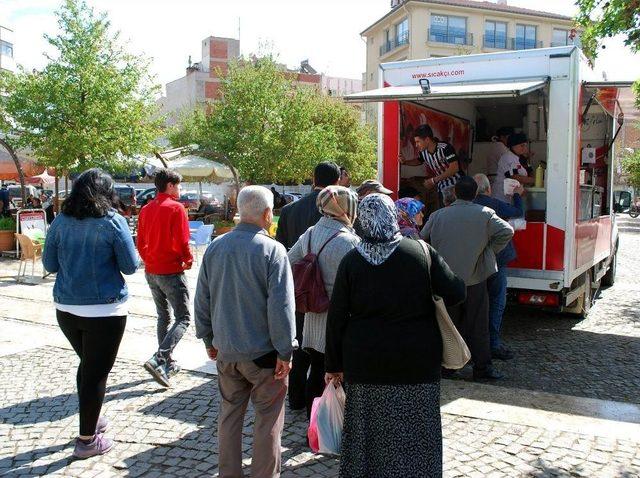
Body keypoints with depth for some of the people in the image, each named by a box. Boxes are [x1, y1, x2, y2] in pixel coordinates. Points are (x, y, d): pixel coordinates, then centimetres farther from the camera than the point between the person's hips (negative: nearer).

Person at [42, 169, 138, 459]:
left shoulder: (61, 221, 1)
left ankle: (92, 420, 37)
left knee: (87, 364, 23)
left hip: (66, 309, 5)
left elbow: (49, 264, 8)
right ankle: (87, 440, 15)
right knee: (97, 372, 6)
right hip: (104, 310, -5)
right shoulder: (113, 222, -11)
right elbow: (130, 266, -6)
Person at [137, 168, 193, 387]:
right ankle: (158, 359, -16)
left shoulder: (146, 209, 8)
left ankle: (168, 364, 24)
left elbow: (140, 242, 12)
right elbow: (182, 242, -18)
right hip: (172, 272, -8)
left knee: (163, 317, 18)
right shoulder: (176, 208, -13)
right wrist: (188, 260, 0)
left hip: (151, 272, 8)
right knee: (183, 318, -1)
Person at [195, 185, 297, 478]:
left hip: (225, 349, 5)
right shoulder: (272, 250, -16)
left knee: (230, 412, 19)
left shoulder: (215, 247, 0)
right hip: (263, 352, -5)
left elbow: (202, 298, 7)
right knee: (268, 417, 9)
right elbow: (281, 306, -19)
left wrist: (209, 339, 17)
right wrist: (285, 352, -11)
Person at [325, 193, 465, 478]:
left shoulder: (351, 261, -3)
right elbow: (456, 293, -7)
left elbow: (337, 318, -1)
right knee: (415, 435, 12)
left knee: (368, 432, 13)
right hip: (417, 363, -1)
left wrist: (334, 364, 7)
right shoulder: (422, 251, -6)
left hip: (365, 362, 1)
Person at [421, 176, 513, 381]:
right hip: (474, 279, -2)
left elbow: (423, 239, 9)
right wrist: (490, 251, 0)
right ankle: (482, 367, 9)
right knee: (477, 325, 5)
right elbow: (507, 231, -10)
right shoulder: (485, 214, -5)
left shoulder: (438, 215, 2)